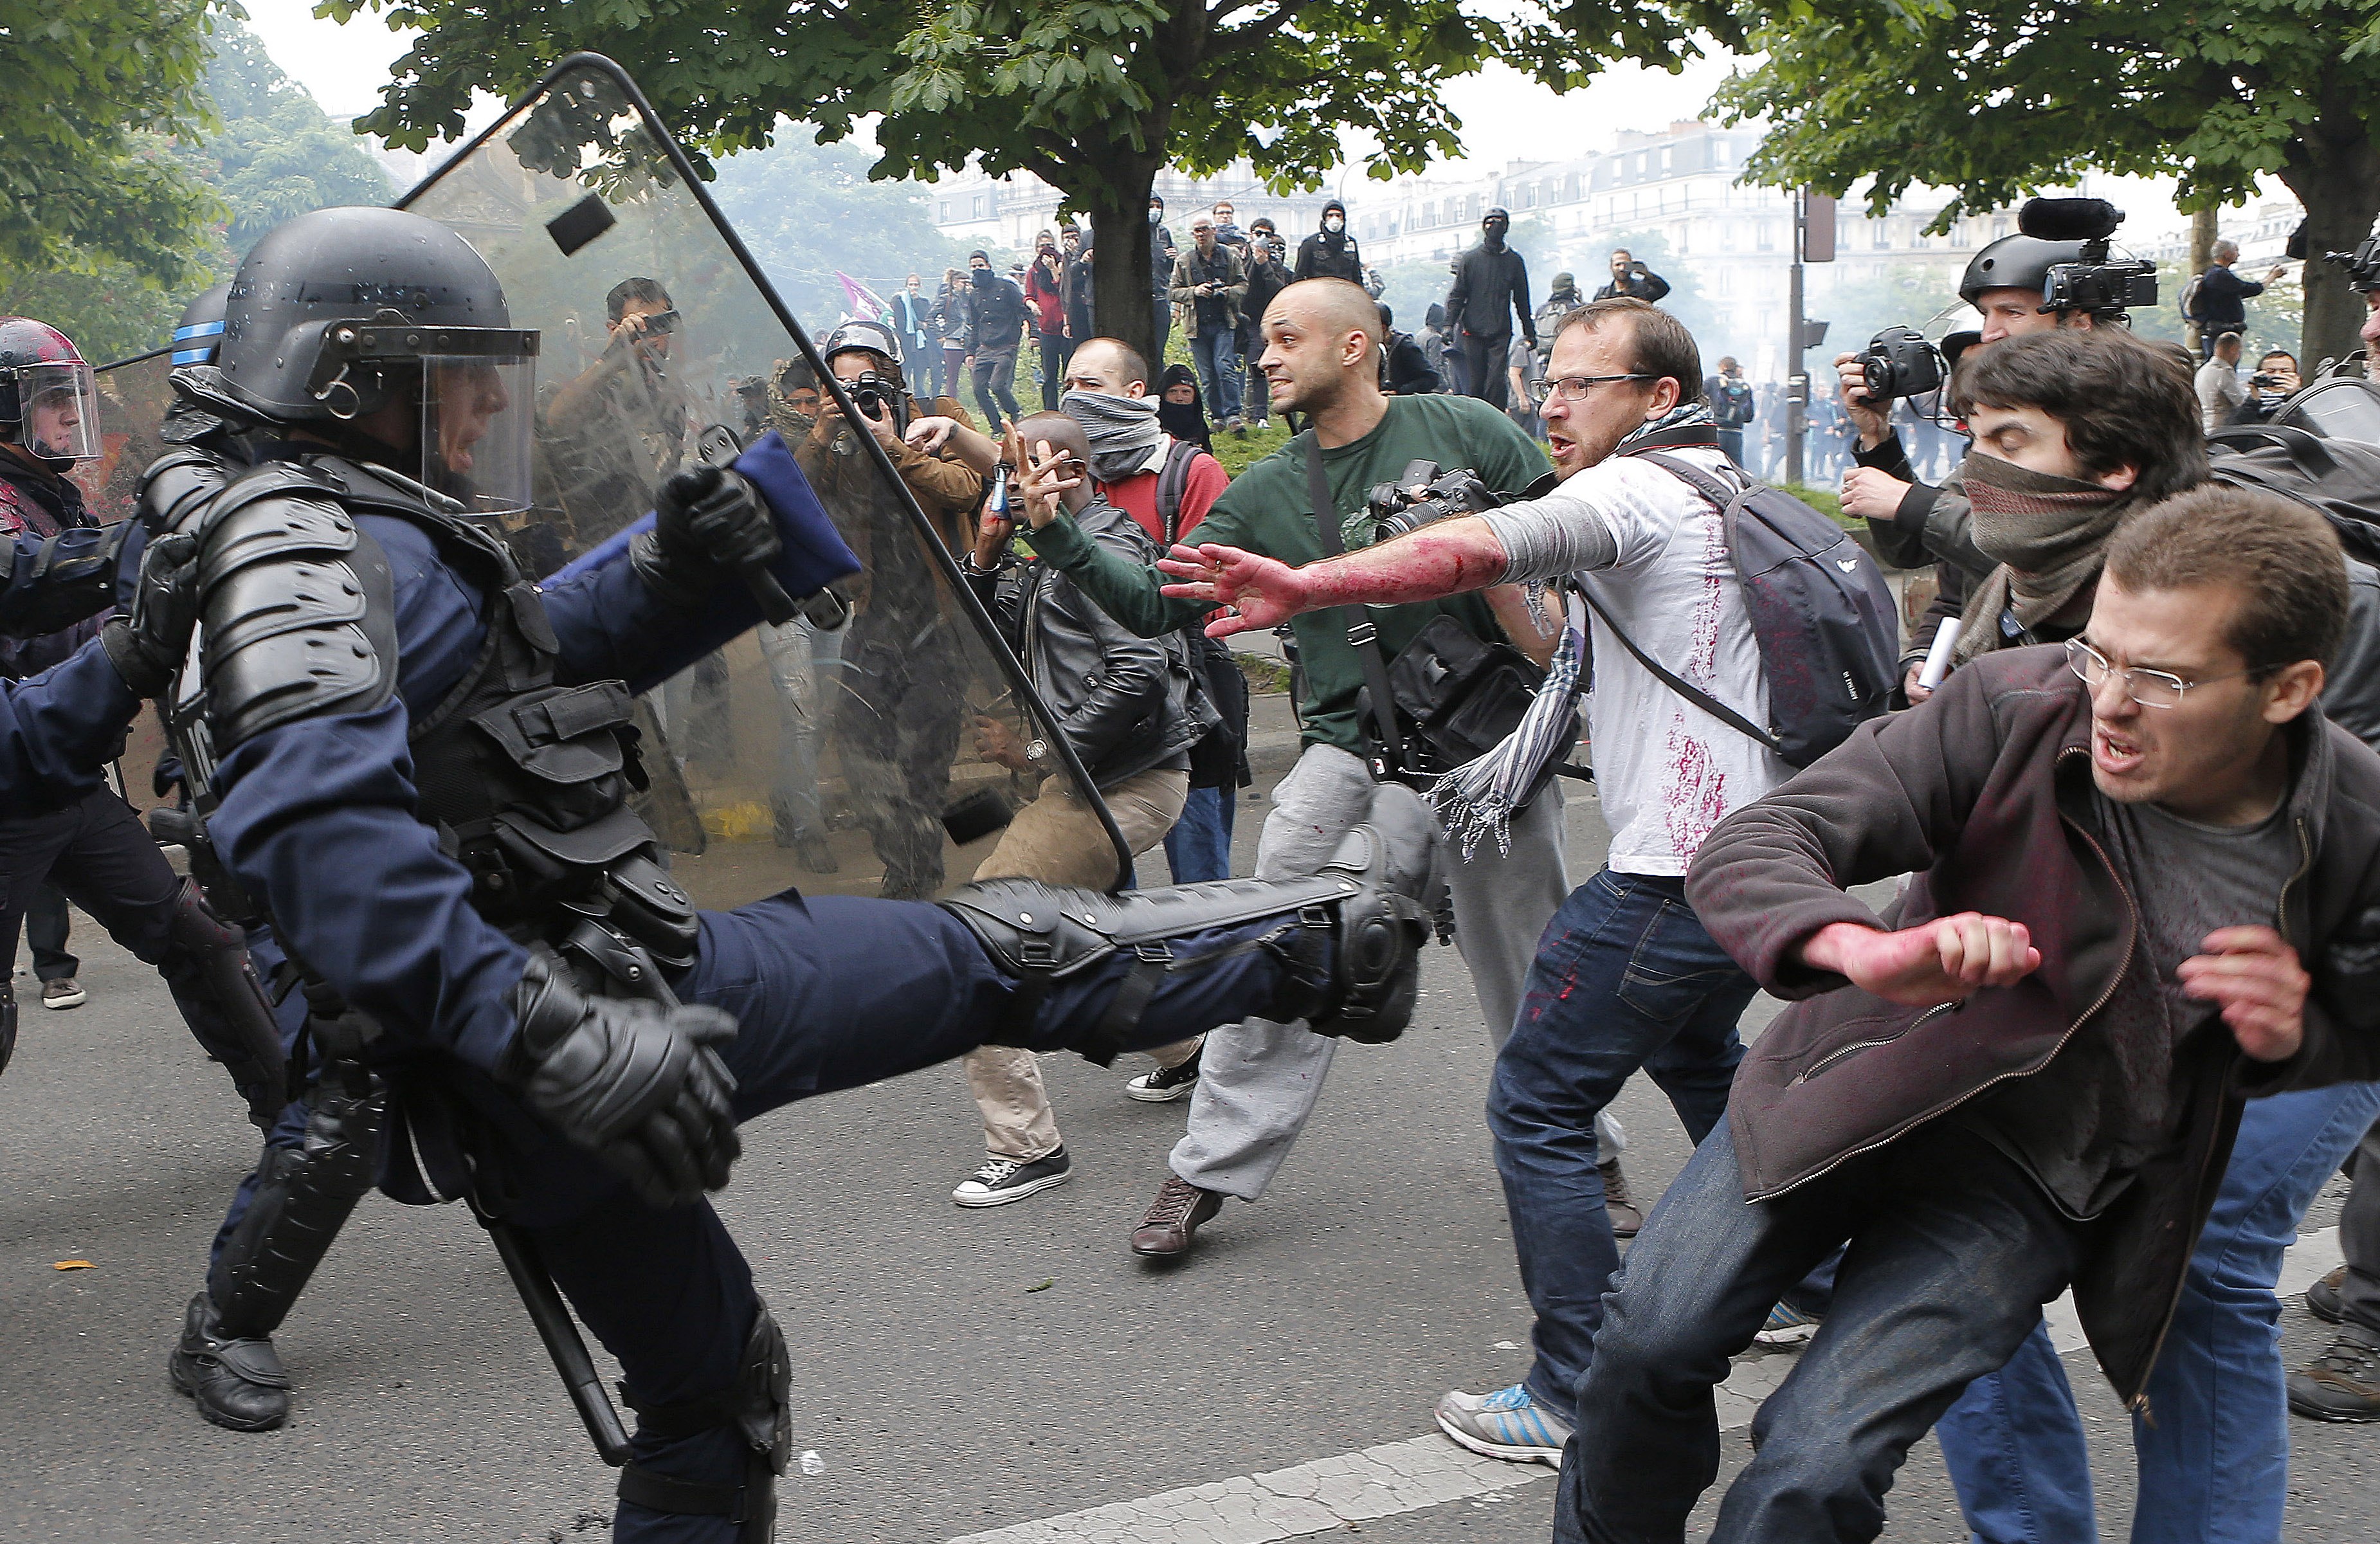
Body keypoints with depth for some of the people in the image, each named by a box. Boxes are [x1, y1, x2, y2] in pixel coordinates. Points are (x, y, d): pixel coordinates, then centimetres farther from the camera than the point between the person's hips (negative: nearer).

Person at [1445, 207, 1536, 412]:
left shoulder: (1514, 261, 9)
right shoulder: (1469, 259, 6)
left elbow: (1522, 299, 15)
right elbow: (1457, 295, 6)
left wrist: (1529, 331, 15)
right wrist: (1449, 324, -6)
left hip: (1501, 333, 0)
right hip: (1473, 332, 0)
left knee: (1497, 380, -12)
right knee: (1475, 382, 2)